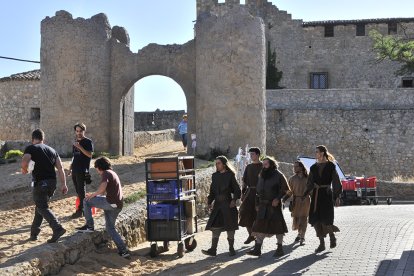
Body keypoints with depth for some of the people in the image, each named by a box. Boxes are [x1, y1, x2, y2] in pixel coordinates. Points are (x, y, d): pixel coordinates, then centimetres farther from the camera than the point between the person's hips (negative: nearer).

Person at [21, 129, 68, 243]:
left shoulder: (31, 148, 0)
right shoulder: (52, 150, 17)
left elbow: (24, 162, -19)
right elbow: (60, 168, 8)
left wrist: (24, 170, 3)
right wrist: (63, 184, 6)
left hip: (40, 183, -6)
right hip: (52, 182, 6)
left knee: (43, 208, -3)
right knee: (40, 205, 19)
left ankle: (58, 228, -22)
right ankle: (34, 232, 23)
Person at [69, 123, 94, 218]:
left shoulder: (88, 142, -5)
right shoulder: (75, 142, 16)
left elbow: (89, 155, -16)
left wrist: (80, 147, -22)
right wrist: (70, 168, 19)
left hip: (82, 171, -7)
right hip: (75, 170, 7)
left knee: (81, 191, -5)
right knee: (78, 191, 9)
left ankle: (80, 210, -2)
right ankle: (84, 208, 16)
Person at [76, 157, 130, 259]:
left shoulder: (106, 173, -5)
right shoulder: (113, 173, 25)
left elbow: (103, 186, -24)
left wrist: (93, 195, -10)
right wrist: (95, 195, 34)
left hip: (111, 203, -9)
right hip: (118, 205, 9)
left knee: (86, 201, 3)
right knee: (110, 227, 15)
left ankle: (90, 226, 4)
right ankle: (123, 250, 8)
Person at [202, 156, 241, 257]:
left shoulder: (230, 175, -3)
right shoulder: (215, 176, 11)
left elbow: (237, 190, -4)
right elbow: (212, 191, 13)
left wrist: (234, 200, -18)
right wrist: (209, 201, -1)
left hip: (228, 204, -4)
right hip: (217, 204, 4)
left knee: (230, 227, 3)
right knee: (215, 227, -1)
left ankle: (231, 249, 14)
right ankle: (213, 249, -2)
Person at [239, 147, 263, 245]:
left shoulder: (262, 167, -4)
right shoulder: (248, 167, 12)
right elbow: (244, 181, 15)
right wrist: (242, 193, 8)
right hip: (249, 192, 5)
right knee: (246, 213, -1)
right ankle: (251, 234, 13)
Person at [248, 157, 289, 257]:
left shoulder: (278, 175, -4)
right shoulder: (262, 175, 15)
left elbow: (285, 189, -6)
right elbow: (258, 191, 19)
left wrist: (278, 199, -17)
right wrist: (257, 204, 14)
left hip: (274, 205, -6)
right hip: (263, 205, 6)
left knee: (277, 226, 0)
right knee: (260, 226, 1)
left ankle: (280, 249, 10)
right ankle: (257, 249, 1)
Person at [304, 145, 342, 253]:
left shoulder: (331, 166, -2)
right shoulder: (314, 167, 11)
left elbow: (336, 181, -3)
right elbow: (310, 183, 14)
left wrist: (337, 196, -9)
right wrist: (304, 195, 7)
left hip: (327, 194, -5)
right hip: (316, 194, 5)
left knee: (325, 219, -10)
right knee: (315, 219, -1)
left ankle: (332, 236, 19)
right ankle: (321, 243, 7)